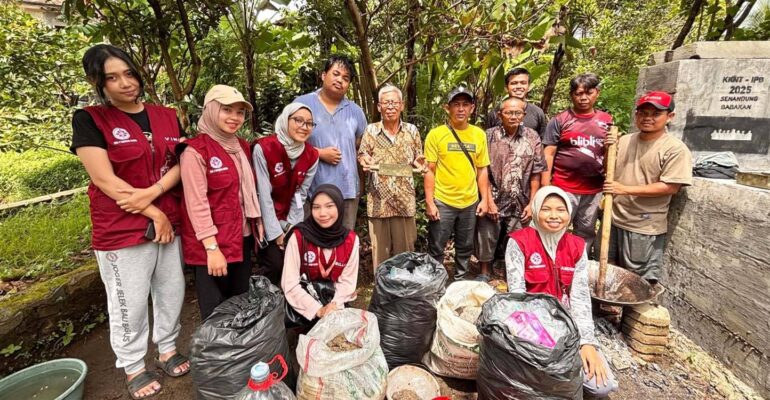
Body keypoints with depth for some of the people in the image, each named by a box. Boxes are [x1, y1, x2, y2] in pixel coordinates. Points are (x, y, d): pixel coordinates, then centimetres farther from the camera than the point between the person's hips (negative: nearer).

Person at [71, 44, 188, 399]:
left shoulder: (167, 117, 7)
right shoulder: (89, 120, -6)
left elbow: (180, 164, 2)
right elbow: (105, 180, -13)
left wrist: (153, 191, -15)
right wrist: (154, 214, -13)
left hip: (169, 222, 4)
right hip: (122, 230, -4)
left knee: (172, 292, 15)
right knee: (129, 304, 9)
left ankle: (168, 350, 36)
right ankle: (132, 367, 31)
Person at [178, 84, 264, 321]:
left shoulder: (242, 146, 10)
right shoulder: (195, 150, -13)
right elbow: (196, 203, -18)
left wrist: (258, 223, 11)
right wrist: (212, 247, -20)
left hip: (243, 238, 7)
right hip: (213, 243, -7)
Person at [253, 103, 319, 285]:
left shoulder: (311, 156, -5)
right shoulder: (263, 148, -20)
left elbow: (300, 195, -1)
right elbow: (263, 195, -19)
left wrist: (291, 227, -6)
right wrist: (276, 233, -17)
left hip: (289, 219, 4)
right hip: (265, 219, -4)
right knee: (276, 264, -11)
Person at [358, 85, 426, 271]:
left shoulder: (412, 130, 4)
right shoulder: (370, 130, 1)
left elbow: (418, 159, 11)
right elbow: (361, 155, 6)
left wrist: (418, 163, -12)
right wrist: (365, 162, -17)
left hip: (405, 200, 1)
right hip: (378, 200, -1)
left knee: (405, 248, 11)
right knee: (380, 248, 9)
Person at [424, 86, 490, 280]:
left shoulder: (479, 134, 4)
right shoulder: (436, 134, -6)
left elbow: (482, 169, 9)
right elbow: (430, 170, -6)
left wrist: (484, 199, 4)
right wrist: (429, 202, -10)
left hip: (470, 202, 4)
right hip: (442, 202, -3)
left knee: (465, 248, 17)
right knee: (436, 249, 7)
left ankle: (460, 280, 36)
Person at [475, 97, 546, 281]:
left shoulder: (532, 137, 1)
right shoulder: (490, 136, -5)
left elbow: (535, 174, 3)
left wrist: (532, 203, -1)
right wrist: (489, 201, -9)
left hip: (520, 204, 2)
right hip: (493, 201, -1)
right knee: (487, 238, 6)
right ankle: (484, 273, 25)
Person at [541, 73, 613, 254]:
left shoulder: (607, 120, 9)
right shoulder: (560, 120, -3)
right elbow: (548, 154, -6)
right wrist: (546, 187, -11)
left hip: (595, 189, 4)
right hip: (564, 188, -4)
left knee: (586, 232, 15)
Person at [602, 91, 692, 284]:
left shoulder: (675, 149, -11)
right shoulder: (624, 141, 6)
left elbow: (670, 187, -17)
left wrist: (626, 189, -22)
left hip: (644, 227, -5)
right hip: (613, 219, 6)